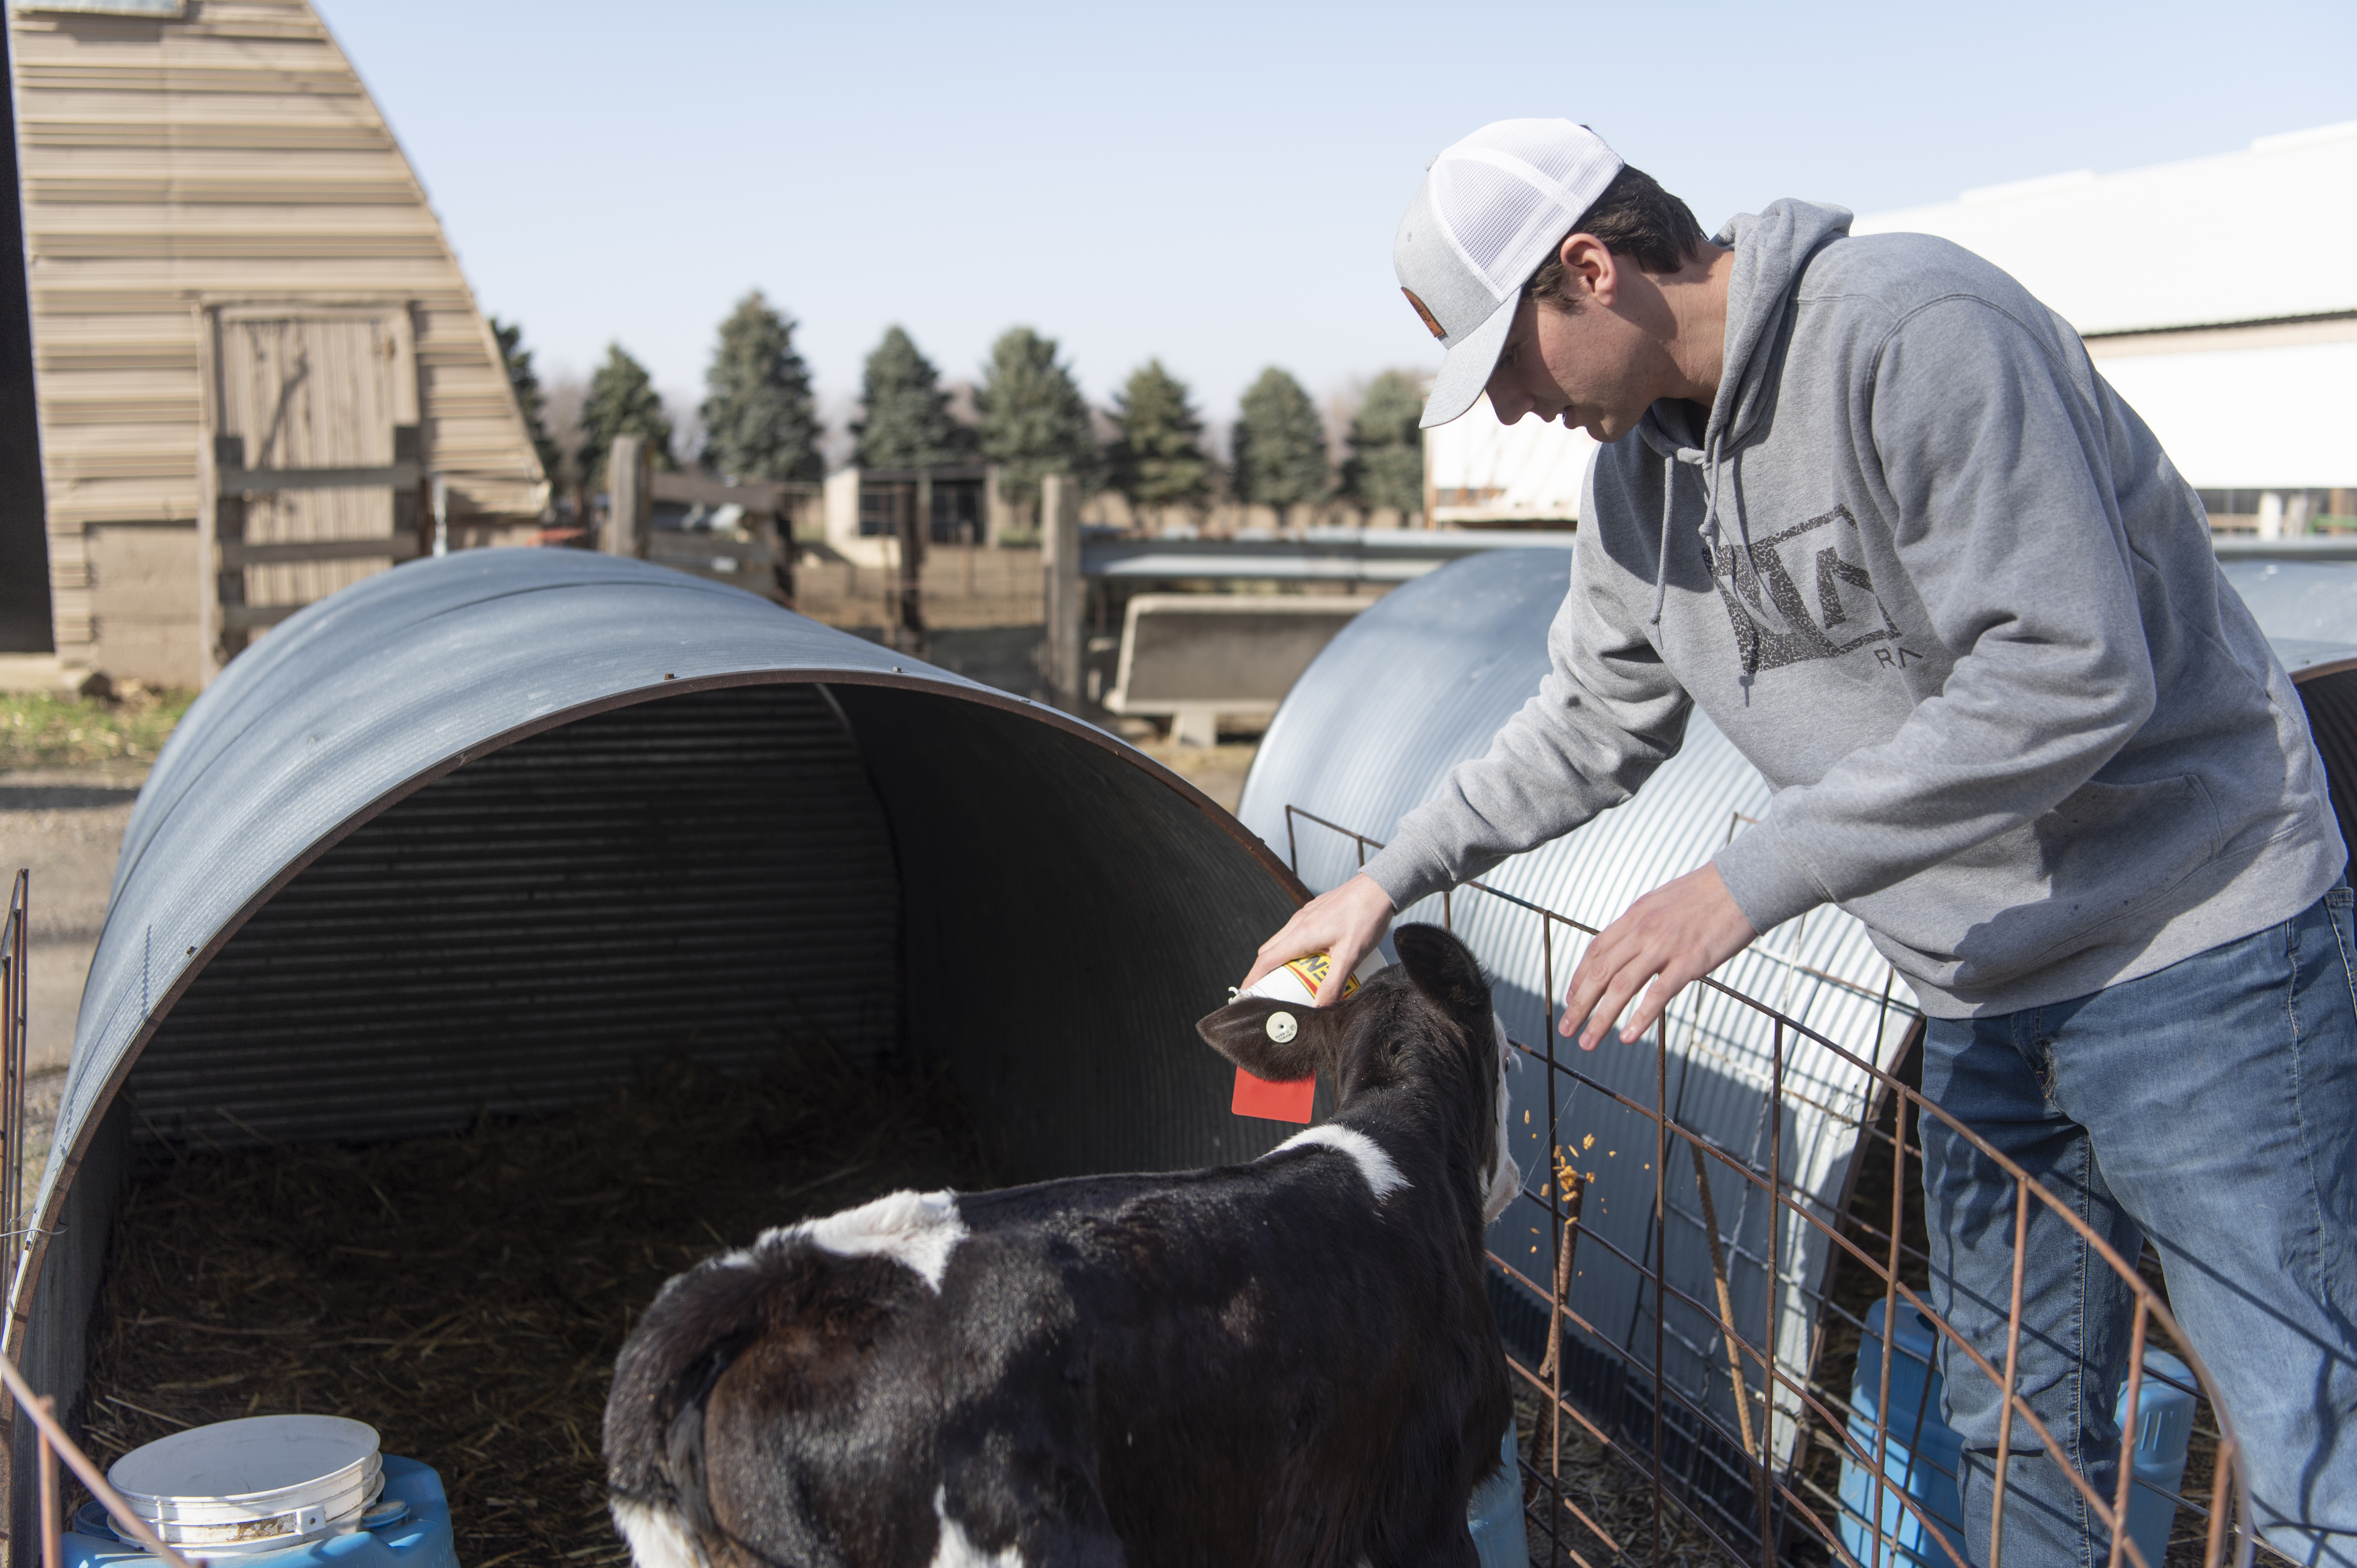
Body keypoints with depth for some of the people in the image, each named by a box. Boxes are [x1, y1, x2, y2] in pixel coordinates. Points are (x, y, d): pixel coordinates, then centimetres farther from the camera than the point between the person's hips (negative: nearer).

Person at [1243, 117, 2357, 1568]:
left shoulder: (1916, 331, -21)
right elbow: (1598, 722, 20)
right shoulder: (1640, 470, 7)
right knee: (2017, 1445, 15)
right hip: (1988, 1003, 8)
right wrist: (1395, 877, 17)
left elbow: (2072, 673, -26)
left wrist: (1751, 881, -26)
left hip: (2199, 954, -8)